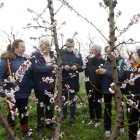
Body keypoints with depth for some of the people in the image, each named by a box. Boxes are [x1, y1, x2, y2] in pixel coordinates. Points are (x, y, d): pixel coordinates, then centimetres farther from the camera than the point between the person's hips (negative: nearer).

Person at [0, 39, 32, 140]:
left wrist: (30, 88, 9)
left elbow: (29, 74, 13)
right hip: (12, 94, -4)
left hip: (24, 93, 4)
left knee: (24, 113, 17)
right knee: (12, 114, 13)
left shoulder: (24, 59, 4)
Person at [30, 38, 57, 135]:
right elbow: (36, 68, -26)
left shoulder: (52, 55, 6)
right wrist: (51, 67, -25)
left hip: (51, 85, 5)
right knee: (41, 106, 10)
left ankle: (50, 124, 36)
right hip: (40, 86, -5)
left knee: (50, 105, 17)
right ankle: (40, 126, 28)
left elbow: (57, 65, 14)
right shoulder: (35, 55, -13)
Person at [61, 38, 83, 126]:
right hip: (63, 80, 1)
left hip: (74, 81, 0)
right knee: (64, 98, 16)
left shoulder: (78, 55, 2)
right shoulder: (61, 54, 0)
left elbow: (82, 68, 3)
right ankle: (64, 114, 37)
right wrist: (63, 67, -20)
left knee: (73, 100, 9)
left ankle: (72, 118, 24)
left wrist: (76, 67, -18)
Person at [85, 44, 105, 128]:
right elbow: (86, 71, 4)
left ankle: (98, 120, 26)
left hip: (98, 86, -3)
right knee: (90, 102, 15)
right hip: (89, 85, 4)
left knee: (97, 103, 8)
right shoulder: (88, 59, 0)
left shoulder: (102, 61, -10)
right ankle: (92, 119, 33)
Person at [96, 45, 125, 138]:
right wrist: (100, 72, -10)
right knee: (107, 108, 11)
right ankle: (107, 128, 26)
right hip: (107, 88, 4)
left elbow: (120, 76, -25)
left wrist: (106, 72, -28)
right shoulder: (107, 61, 2)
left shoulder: (121, 62, -13)